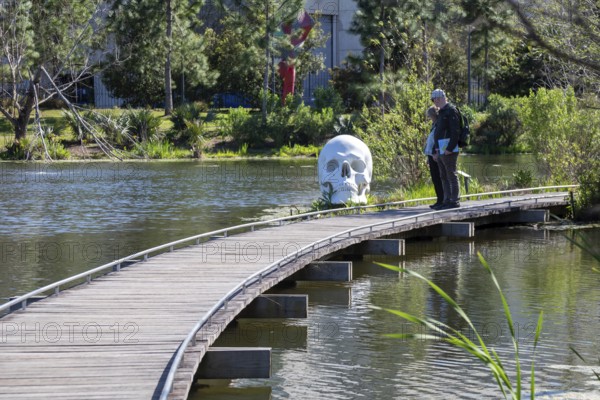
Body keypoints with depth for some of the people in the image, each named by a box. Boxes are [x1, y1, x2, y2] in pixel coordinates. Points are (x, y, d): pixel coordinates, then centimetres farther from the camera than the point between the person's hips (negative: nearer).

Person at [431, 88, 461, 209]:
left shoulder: (451, 111, -8)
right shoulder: (441, 113, 22)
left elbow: (455, 131, -16)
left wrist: (450, 148, -22)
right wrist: (435, 151, 21)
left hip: (449, 150, -10)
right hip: (440, 151, 10)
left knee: (451, 175, -8)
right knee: (444, 177, 10)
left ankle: (454, 201, -7)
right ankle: (447, 200, 12)